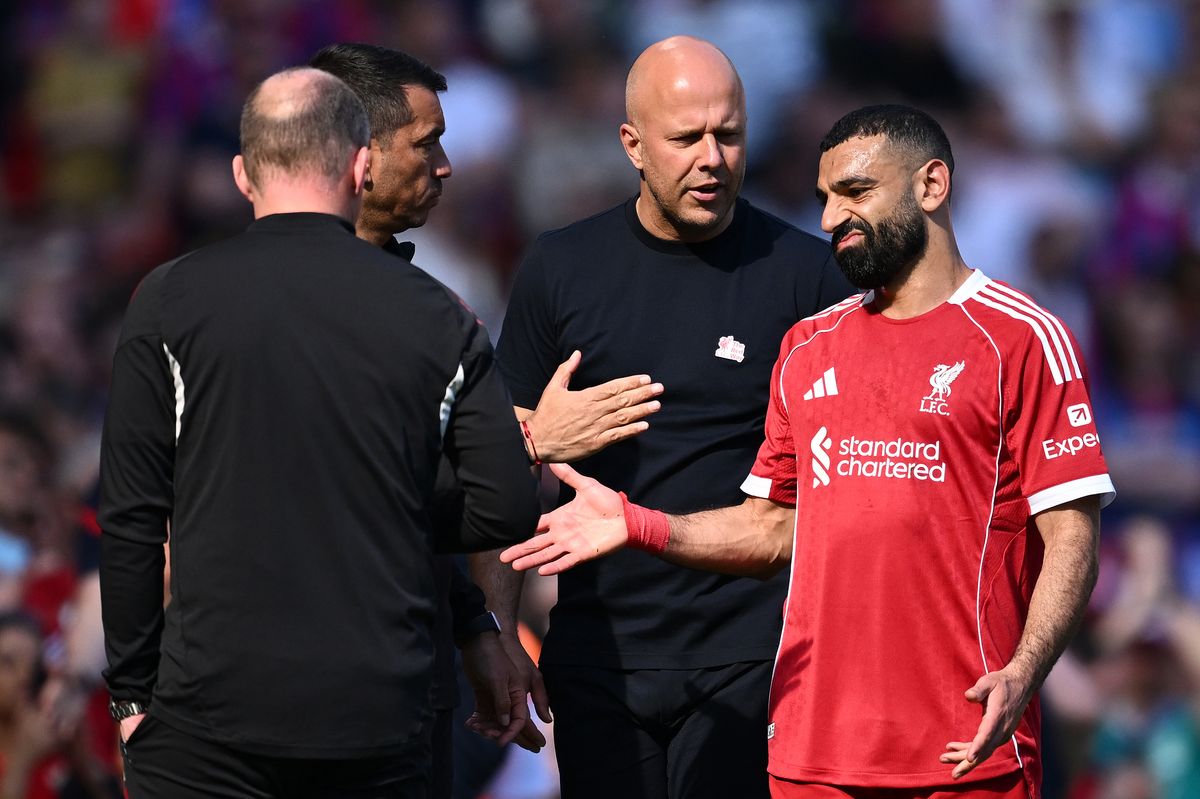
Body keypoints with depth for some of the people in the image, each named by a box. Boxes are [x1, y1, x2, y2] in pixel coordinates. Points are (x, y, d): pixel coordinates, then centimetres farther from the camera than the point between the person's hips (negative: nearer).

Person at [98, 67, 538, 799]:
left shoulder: (171, 303, -1)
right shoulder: (437, 318, 3)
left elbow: (132, 518, -2)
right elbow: (509, 511, 2)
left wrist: (132, 690, 5)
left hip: (211, 715, -1)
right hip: (382, 723, 2)